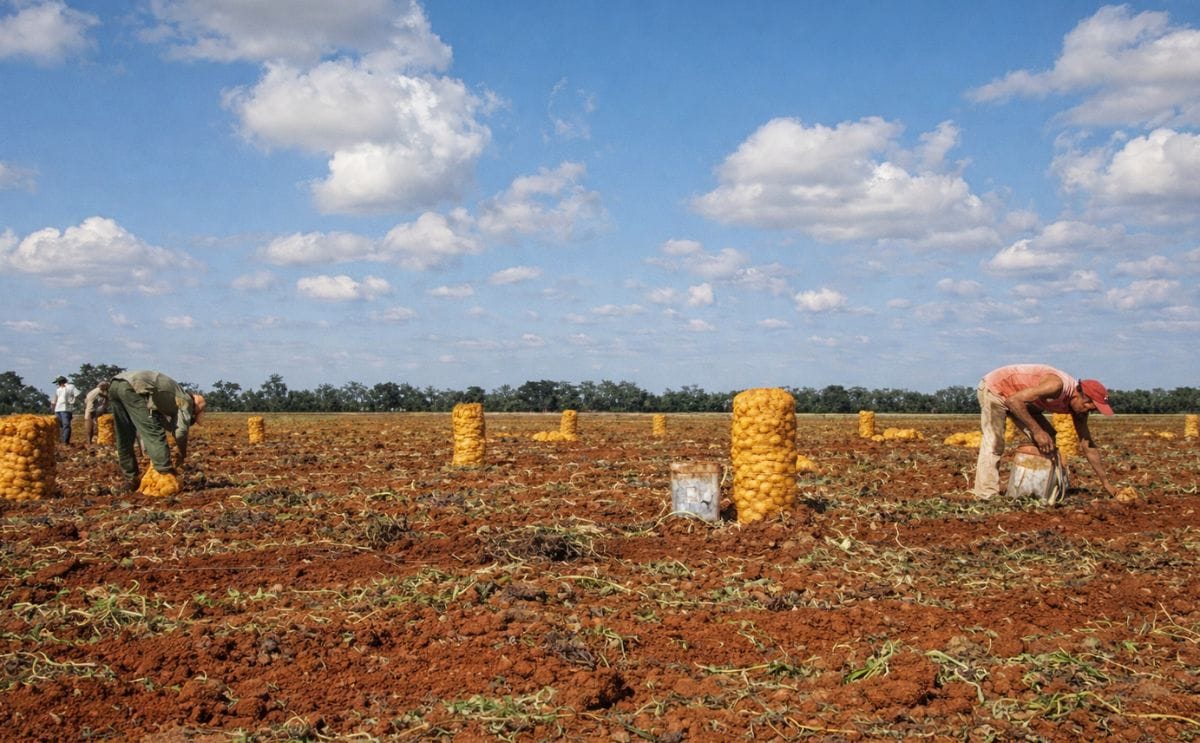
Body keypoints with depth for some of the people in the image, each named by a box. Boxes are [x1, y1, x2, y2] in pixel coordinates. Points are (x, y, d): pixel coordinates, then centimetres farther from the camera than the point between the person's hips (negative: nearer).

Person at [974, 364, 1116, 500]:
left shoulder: (1078, 405, -6)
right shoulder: (1057, 385, -33)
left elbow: (1087, 444, 3)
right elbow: (1013, 401, -35)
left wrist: (1105, 482, 4)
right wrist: (1037, 431, -32)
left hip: (1018, 398, 9)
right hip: (994, 388, -9)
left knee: (1048, 439, 1)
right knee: (994, 444, -20)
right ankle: (987, 495, -18)